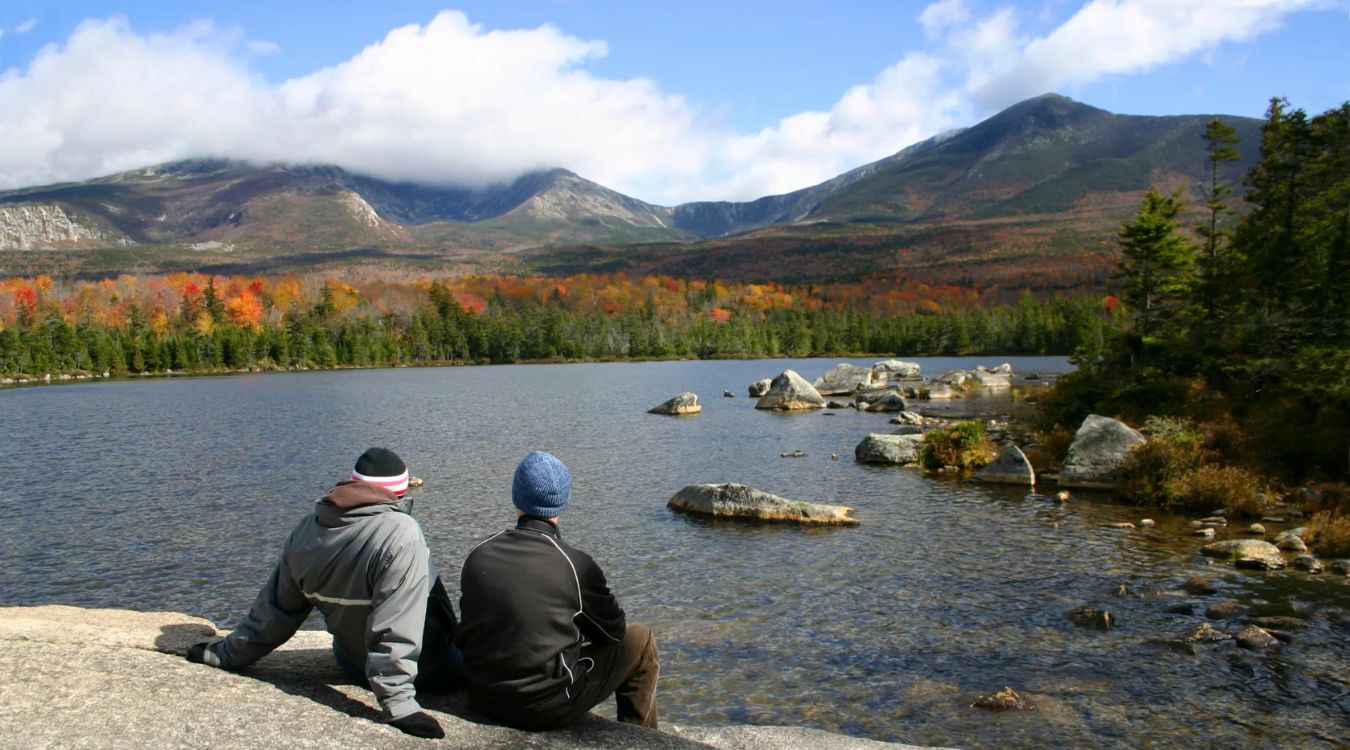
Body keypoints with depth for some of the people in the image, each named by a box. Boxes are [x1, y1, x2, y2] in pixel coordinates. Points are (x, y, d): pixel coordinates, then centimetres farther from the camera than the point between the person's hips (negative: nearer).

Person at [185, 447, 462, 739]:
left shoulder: (306, 531, -9)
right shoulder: (400, 534, -30)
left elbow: (275, 608, 0)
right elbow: (397, 625, -34)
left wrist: (225, 654, 15)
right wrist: (398, 703, -31)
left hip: (352, 662, 7)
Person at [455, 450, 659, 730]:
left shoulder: (478, 556, -4)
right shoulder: (574, 563, -16)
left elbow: (466, 633, 9)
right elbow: (613, 629, -2)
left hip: (484, 700, 5)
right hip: (549, 707, -5)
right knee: (640, 641, 13)